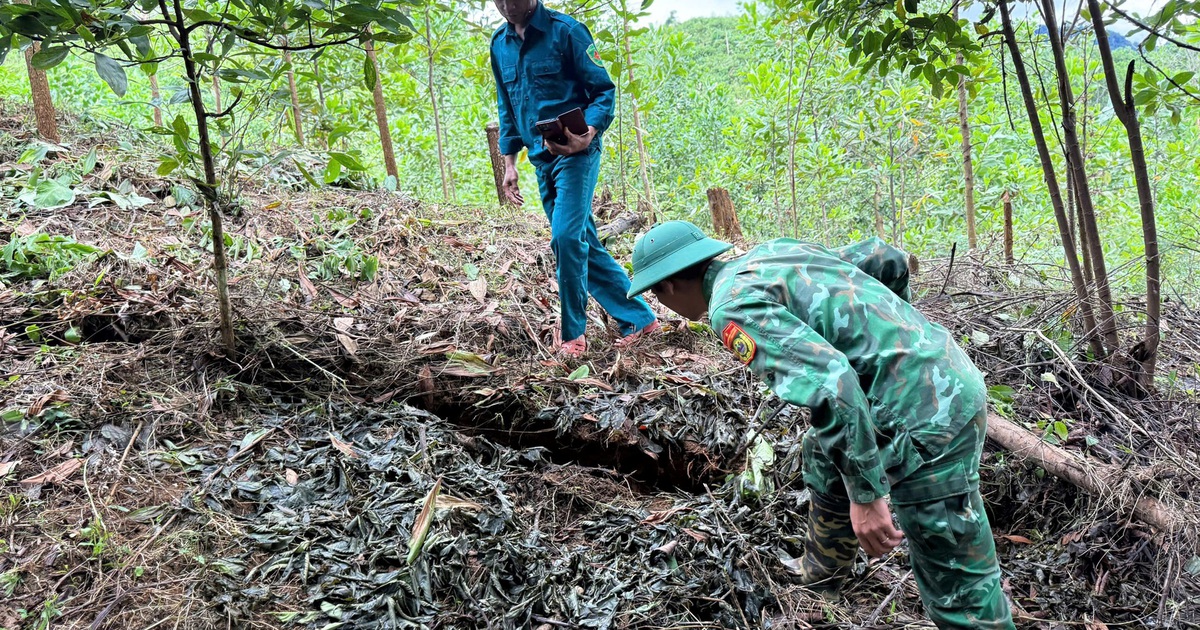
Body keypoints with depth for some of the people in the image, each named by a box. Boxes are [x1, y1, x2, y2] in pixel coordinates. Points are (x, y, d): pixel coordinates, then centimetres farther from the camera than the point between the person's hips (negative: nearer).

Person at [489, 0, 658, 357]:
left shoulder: (566, 31, -8)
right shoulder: (500, 44, 10)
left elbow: (603, 90, -8)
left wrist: (587, 136, -25)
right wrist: (509, 163, 13)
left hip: (576, 154, -7)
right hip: (541, 160, 7)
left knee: (566, 237, -19)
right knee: (584, 246, 7)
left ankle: (574, 334, -4)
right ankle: (639, 318, 18)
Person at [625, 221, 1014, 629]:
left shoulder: (733, 306, -14)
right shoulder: (772, 250, 13)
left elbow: (829, 382, -27)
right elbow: (887, 259, 19)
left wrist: (866, 494, -23)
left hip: (928, 417, -10)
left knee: (958, 588, 1)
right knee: (824, 453, 31)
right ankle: (819, 579, 51)